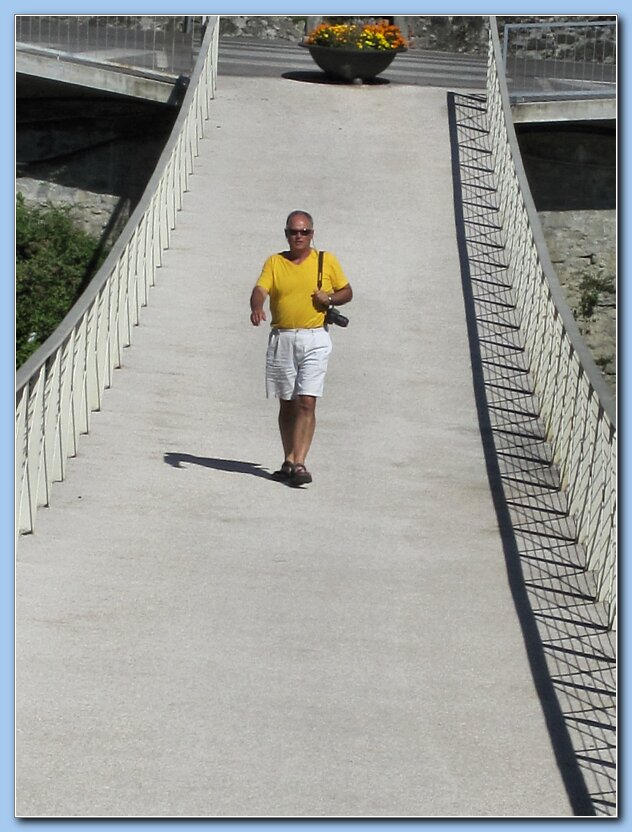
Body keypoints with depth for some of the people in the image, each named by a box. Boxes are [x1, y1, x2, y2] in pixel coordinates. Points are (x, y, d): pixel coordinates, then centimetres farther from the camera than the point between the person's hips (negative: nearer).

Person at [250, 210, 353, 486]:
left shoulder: (327, 261, 6)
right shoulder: (274, 262, 7)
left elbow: (347, 291, 15)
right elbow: (260, 290, -6)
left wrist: (329, 298, -7)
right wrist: (256, 307, -29)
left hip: (315, 340, -2)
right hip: (281, 338, 2)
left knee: (306, 403, -12)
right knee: (287, 404, 10)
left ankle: (298, 464, -16)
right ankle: (289, 462, 19)